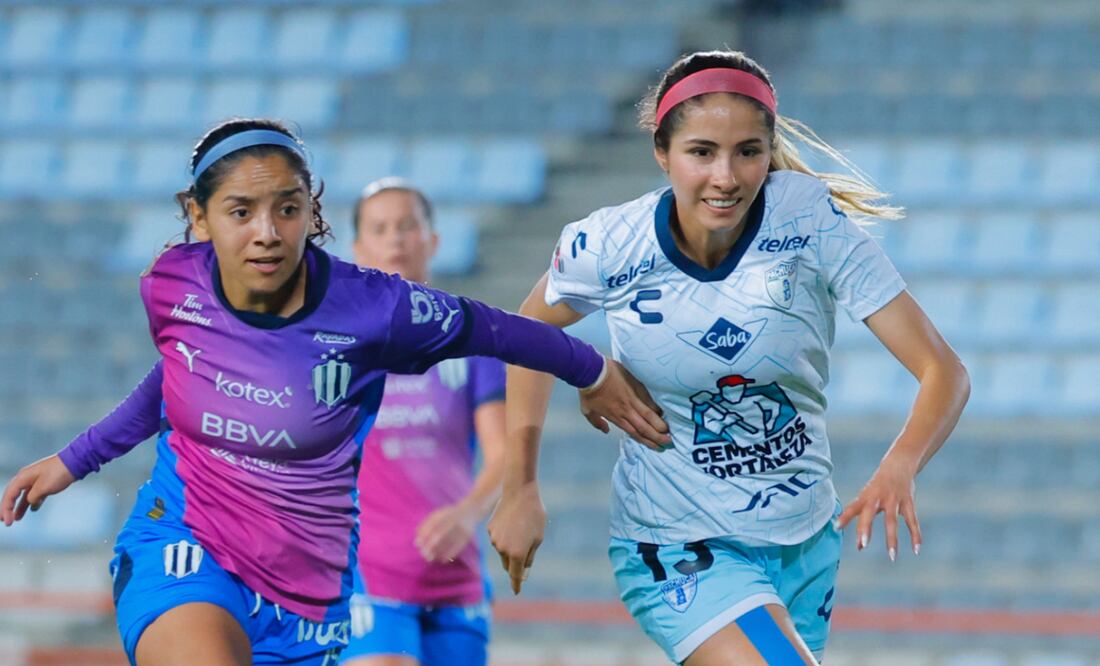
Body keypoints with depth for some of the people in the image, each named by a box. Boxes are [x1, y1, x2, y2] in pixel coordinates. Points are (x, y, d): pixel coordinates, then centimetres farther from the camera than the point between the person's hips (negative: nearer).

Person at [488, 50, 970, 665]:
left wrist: (899, 469, -38)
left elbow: (944, 372, -18)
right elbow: (530, 333, 6)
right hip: (677, 552, -3)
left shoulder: (813, 220, -17)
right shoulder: (609, 247, -17)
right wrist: (522, 490, 3)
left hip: (806, 542, 3)